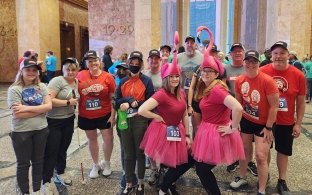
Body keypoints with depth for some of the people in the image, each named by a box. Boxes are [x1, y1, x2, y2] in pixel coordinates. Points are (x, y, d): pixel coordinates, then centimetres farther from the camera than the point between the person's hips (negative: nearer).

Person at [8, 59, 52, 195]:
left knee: (38, 161, 18)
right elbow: (17, 114, -20)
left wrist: (27, 108, -19)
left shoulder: (41, 87, 1)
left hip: (41, 130, 4)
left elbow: (49, 106, -10)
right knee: (23, 163, 13)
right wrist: (40, 109, -15)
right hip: (21, 132, -4)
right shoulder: (14, 89, -11)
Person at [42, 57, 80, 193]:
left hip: (68, 121, 7)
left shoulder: (76, 82, 7)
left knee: (63, 149, 19)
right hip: (53, 122, -6)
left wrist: (76, 103, 8)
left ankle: (60, 174, 37)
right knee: (51, 151, 1)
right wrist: (68, 102, -21)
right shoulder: (57, 81, -16)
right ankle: (46, 181, 15)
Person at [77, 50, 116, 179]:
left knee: (108, 139, 6)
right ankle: (95, 165, 38)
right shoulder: (81, 75, -5)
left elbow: (113, 98, -5)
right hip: (86, 116, 2)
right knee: (91, 139, 17)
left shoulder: (108, 77, -9)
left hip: (104, 115, -1)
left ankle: (106, 163, 33)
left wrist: (113, 115, -7)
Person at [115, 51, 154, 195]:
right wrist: (130, 99, -12)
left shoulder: (146, 81, -2)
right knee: (128, 153, 11)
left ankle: (140, 183, 24)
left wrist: (132, 103, -13)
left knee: (139, 152, 8)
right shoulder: (123, 82, 10)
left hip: (140, 120, -3)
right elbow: (117, 101, 5)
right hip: (125, 120, 4)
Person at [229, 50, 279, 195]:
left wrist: (268, 127, -15)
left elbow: (274, 106, -18)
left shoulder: (267, 80, -23)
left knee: (261, 157, -5)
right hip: (246, 121, 5)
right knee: (244, 149, 18)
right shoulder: (239, 80, -7)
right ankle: (242, 178, 41)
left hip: (263, 124, -5)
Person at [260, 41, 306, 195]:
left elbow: (301, 102, -1)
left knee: (283, 151, 14)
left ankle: (282, 181, 30)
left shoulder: (298, 75, -9)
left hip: (286, 122, 1)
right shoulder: (262, 72, -12)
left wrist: (298, 124, -2)